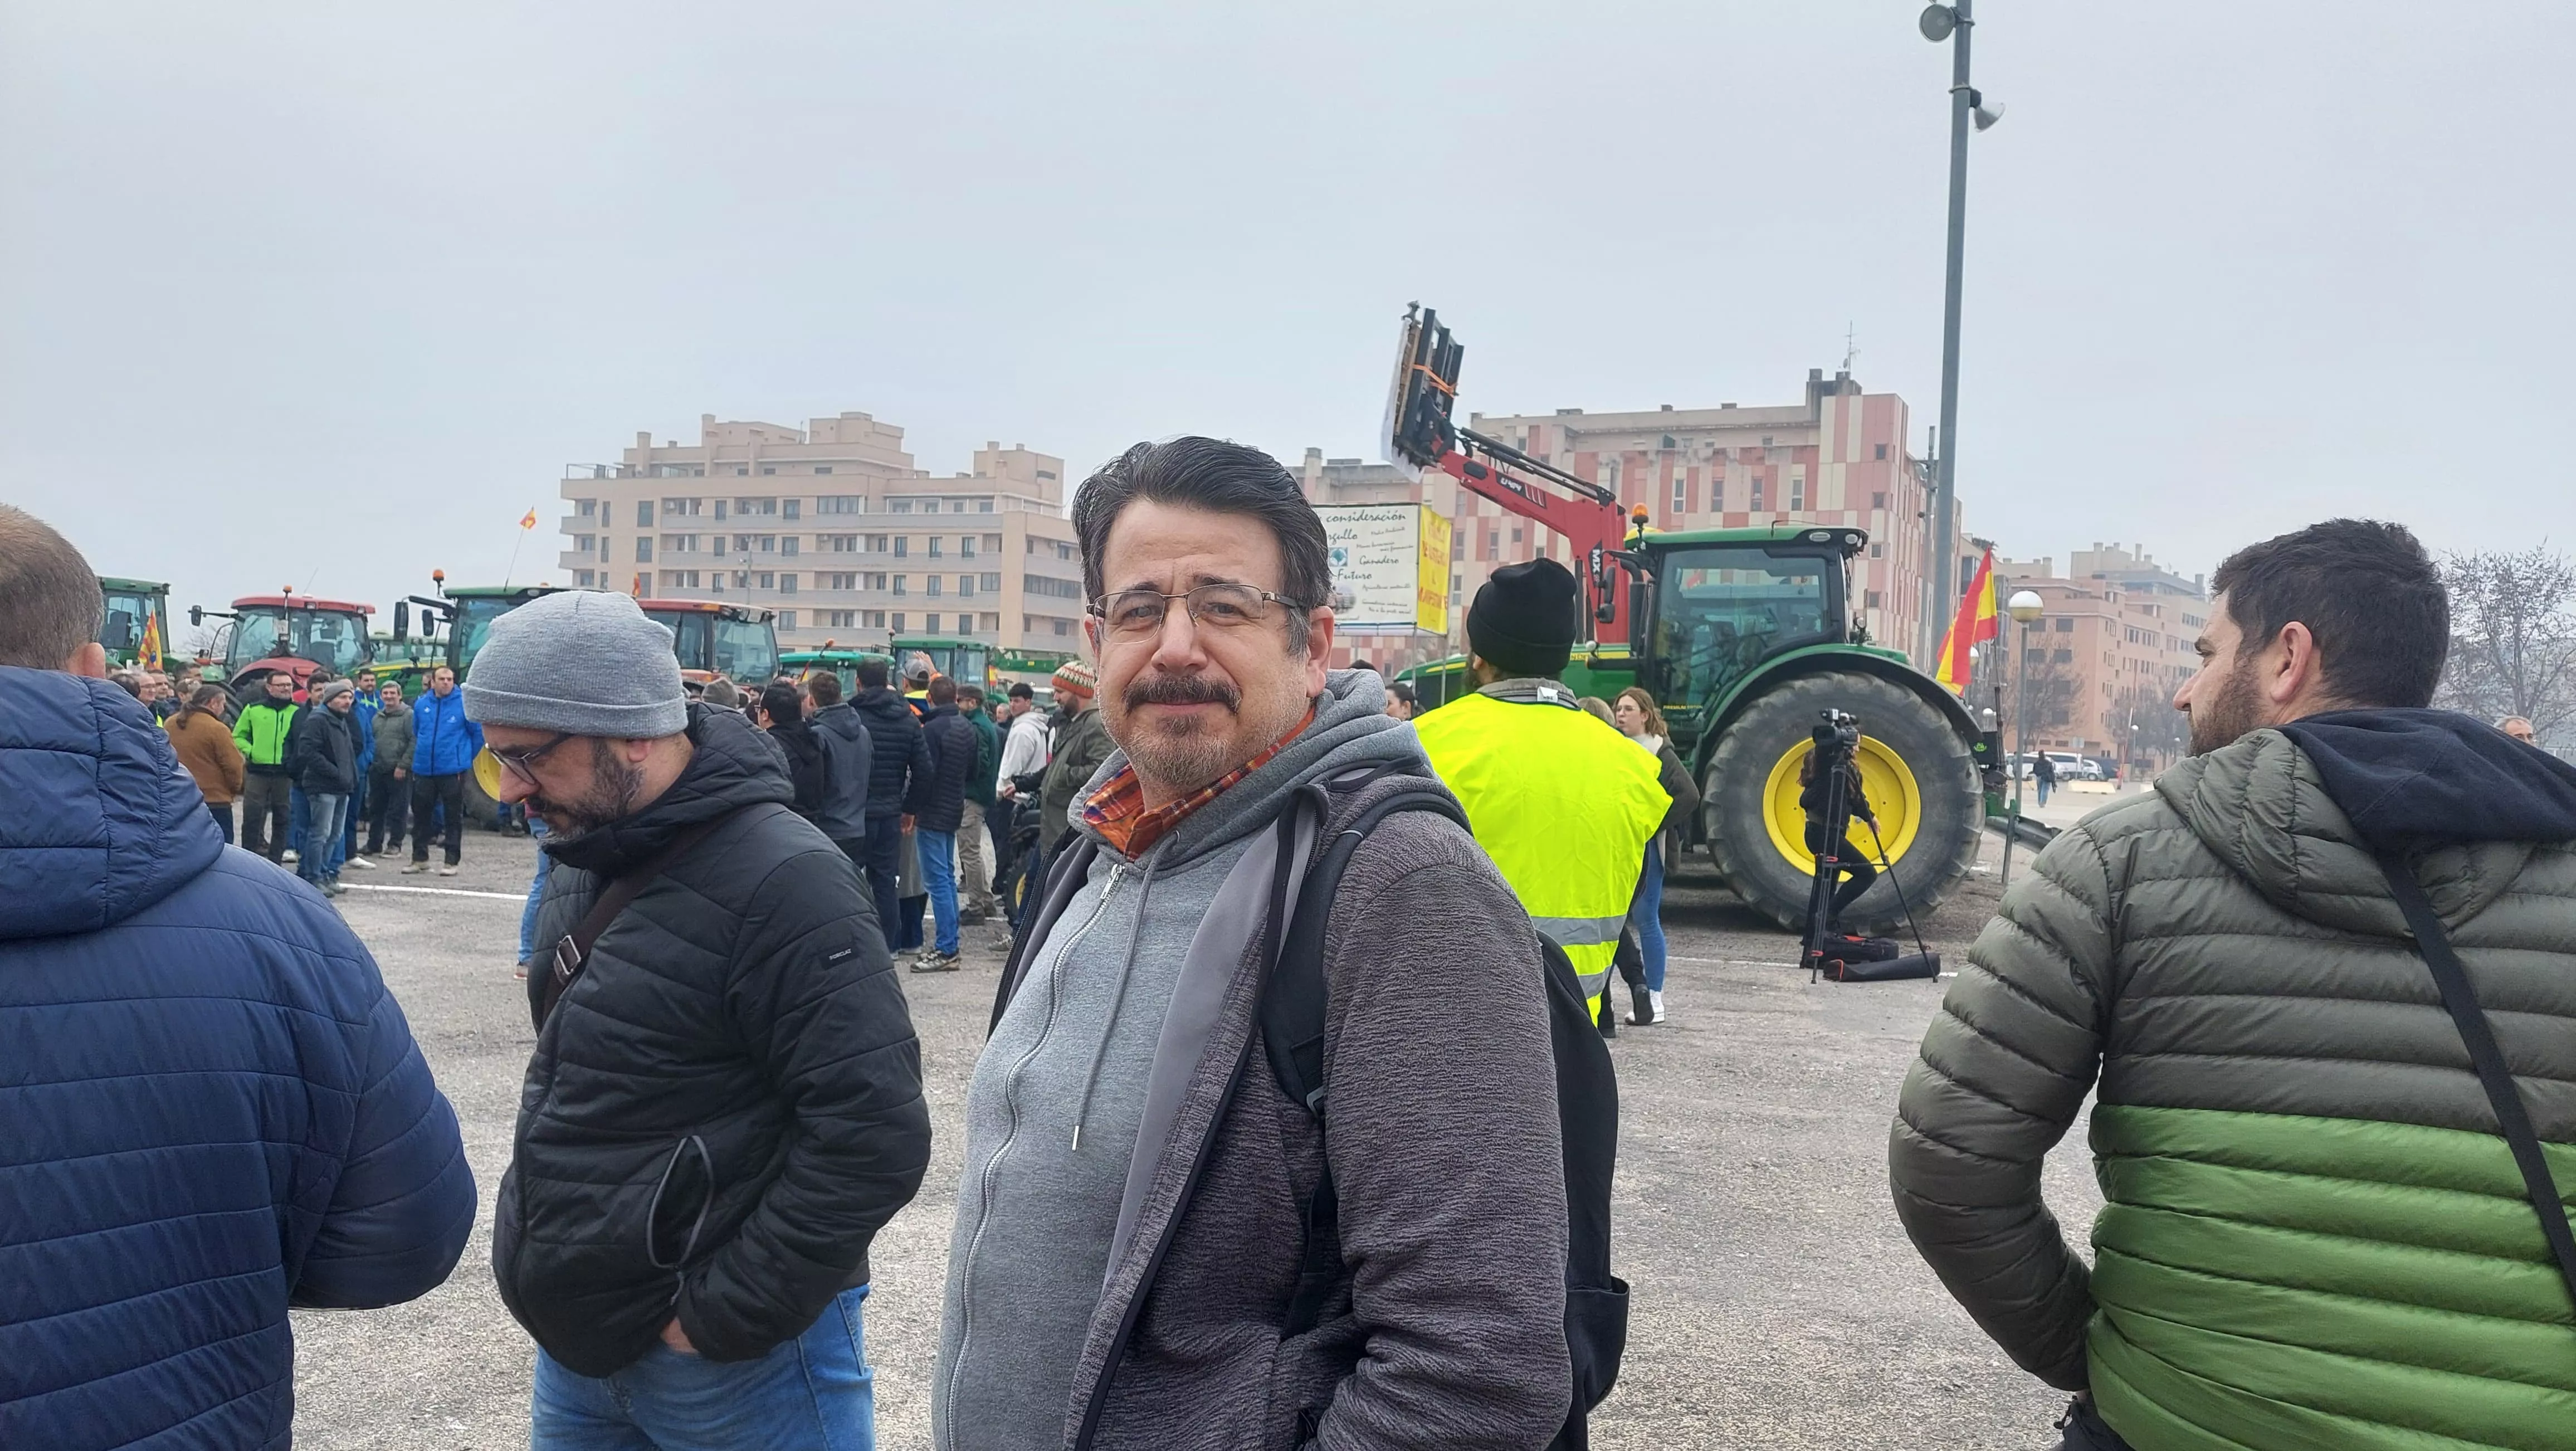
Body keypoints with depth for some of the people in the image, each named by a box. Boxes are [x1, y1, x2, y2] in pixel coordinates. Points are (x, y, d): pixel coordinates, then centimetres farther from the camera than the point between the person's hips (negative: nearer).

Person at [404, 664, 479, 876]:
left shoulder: (464, 704, -7)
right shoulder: (421, 705, 7)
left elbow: (478, 733, 0)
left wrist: (465, 757, 4)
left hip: (453, 770, -4)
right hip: (424, 770, 4)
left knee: (453, 817, 2)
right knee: (420, 815, 11)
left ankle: (452, 861, 8)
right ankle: (420, 859, 22)